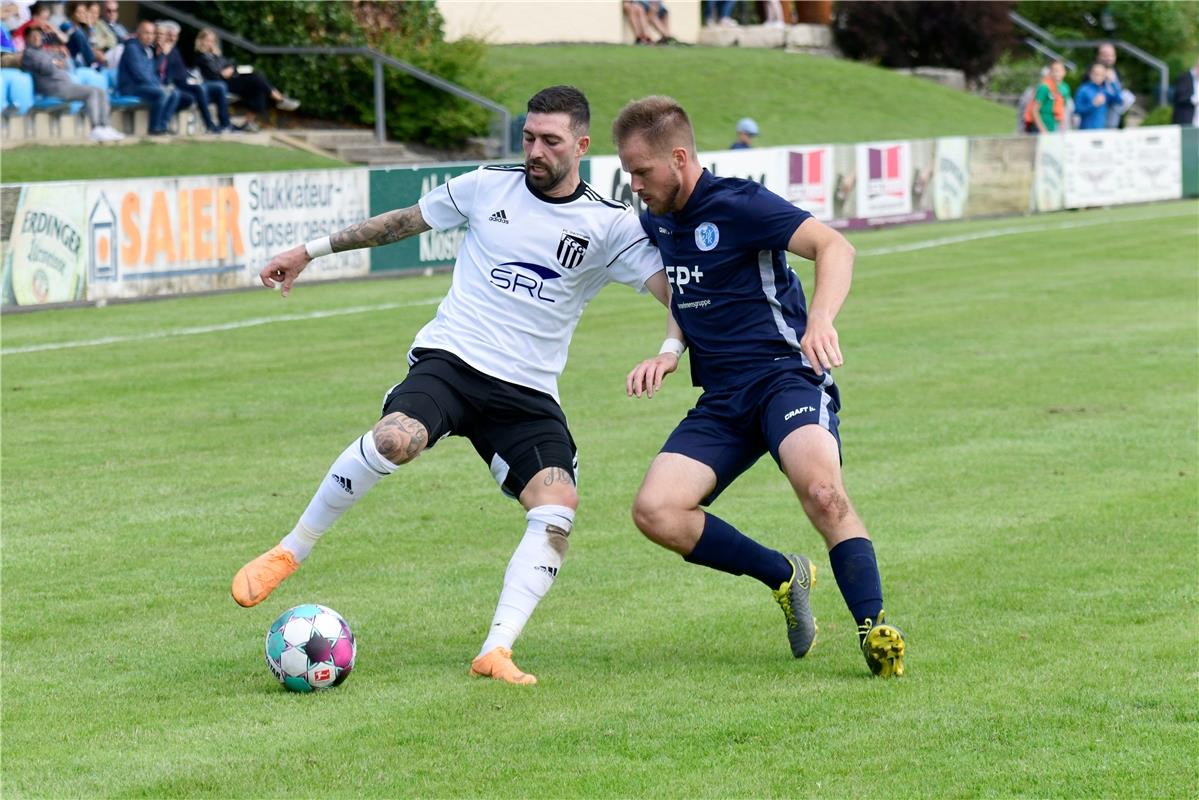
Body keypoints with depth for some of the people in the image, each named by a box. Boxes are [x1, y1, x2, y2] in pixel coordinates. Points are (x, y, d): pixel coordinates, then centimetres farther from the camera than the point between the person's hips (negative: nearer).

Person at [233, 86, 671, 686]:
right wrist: (311, 251, 23)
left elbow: (678, 291, -3)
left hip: (528, 395, 1)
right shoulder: (488, 188, 7)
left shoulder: (609, 226, 2)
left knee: (558, 507, -23)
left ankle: (496, 652, -21)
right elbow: (404, 221, 20)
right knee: (397, 437, -33)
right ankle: (288, 552, -15)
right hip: (450, 360, -1)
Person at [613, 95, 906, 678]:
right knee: (655, 511, -13)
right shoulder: (656, 221, 13)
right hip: (722, 400, 8)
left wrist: (820, 320, -38)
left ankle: (874, 631, -29)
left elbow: (834, 247, -20)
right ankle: (784, 576, 4)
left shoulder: (737, 204, -11)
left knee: (821, 490, -35)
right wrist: (670, 351, 10)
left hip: (785, 374, -8)